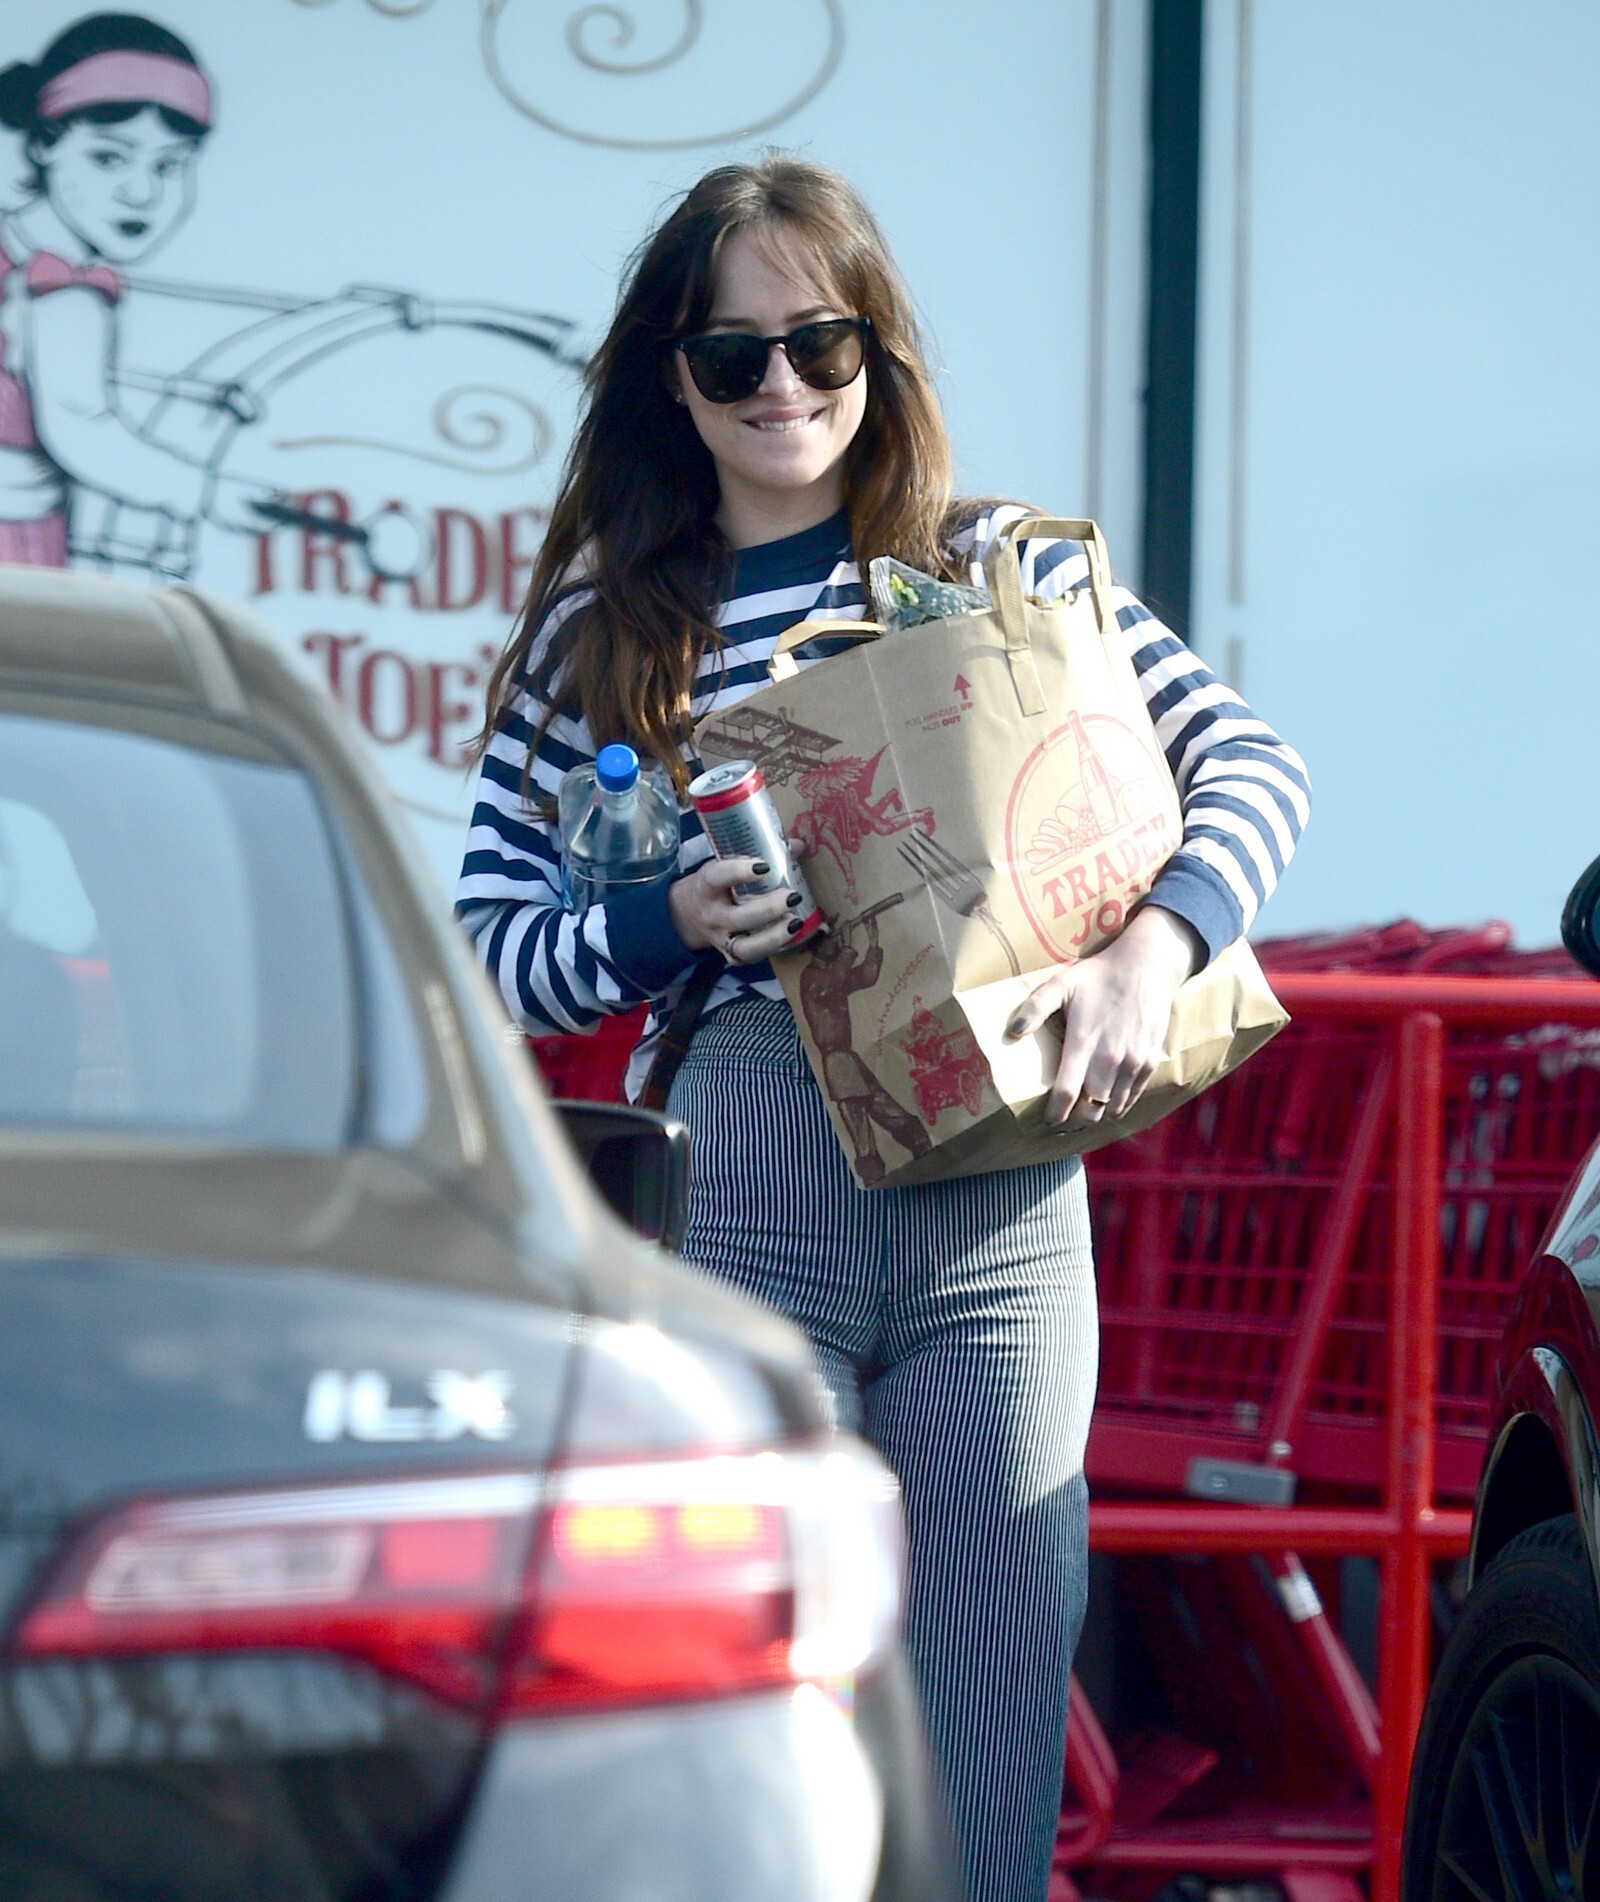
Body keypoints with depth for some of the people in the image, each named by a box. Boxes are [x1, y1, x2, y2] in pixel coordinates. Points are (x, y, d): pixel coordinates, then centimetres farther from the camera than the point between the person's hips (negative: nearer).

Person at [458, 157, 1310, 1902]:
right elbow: (486, 944, 8)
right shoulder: (599, 633, 9)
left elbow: (1251, 770, 4)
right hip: (728, 1217, -1)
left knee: (994, 1718, 2)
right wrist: (666, 930, -10)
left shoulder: (995, 569, 9)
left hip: (993, 1218, 1)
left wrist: (1153, 948, -13)